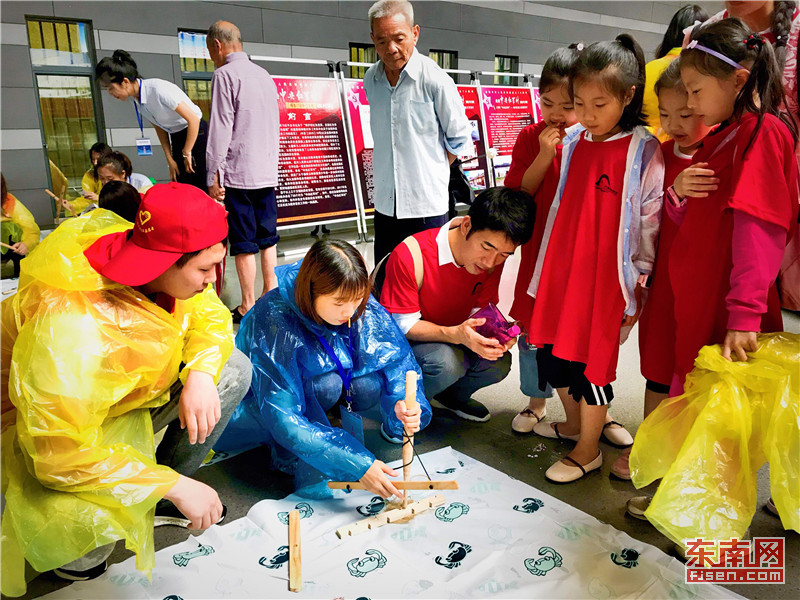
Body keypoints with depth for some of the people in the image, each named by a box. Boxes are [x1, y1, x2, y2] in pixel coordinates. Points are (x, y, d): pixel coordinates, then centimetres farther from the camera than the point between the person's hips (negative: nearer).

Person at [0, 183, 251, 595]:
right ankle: (78, 552, 8)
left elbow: (211, 318, -3)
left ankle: (159, 501, 10)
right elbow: (62, 455, -37)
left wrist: (200, 375, -25)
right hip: (44, 433, -7)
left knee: (233, 371, -6)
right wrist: (175, 484, -33)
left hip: (128, 393, 7)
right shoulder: (69, 328, -39)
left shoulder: (171, 273, -19)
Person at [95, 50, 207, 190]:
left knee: (200, 187, -12)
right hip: (176, 138, 7)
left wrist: (187, 153, -13)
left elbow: (194, 119, -21)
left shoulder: (158, 89, -23)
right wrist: (170, 160, 4)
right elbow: (159, 128, 10)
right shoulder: (136, 100, 0)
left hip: (196, 134, -7)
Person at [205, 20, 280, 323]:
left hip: (238, 173, -7)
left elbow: (220, 129, -13)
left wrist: (213, 177, -9)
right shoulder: (264, 75, 15)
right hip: (267, 173, 7)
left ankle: (248, 306, 4)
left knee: (243, 242, -2)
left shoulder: (224, 75, -7)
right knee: (267, 238, 12)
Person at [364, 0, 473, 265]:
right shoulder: (370, 79, 7)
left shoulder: (435, 80, -10)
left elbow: (460, 139, -1)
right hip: (386, 203, 5)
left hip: (426, 205, -5)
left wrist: (432, 171, 0)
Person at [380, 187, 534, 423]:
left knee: (498, 362, -20)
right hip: (404, 342, -5)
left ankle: (451, 395, 12)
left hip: (453, 341, 6)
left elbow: (480, 310, -3)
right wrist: (455, 334, -39)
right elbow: (401, 325, -23)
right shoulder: (410, 256, -30)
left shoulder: (494, 258, -12)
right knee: (446, 361, -35)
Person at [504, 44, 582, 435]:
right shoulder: (531, 137, 2)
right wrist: (544, 155, -15)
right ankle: (537, 400, 32)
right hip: (539, 250, 2)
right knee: (533, 327, 10)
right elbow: (516, 193, -5)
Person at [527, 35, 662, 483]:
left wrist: (641, 279, -6)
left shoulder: (643, 150, -8)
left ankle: (588, 451, 24)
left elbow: (650, 220, -7)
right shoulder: (575, 145, 8)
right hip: (562, 270, 6)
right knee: (552, 351, 13)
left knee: (592, 363, 3)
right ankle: (576, 424, 39)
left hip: (606, 278, -6)